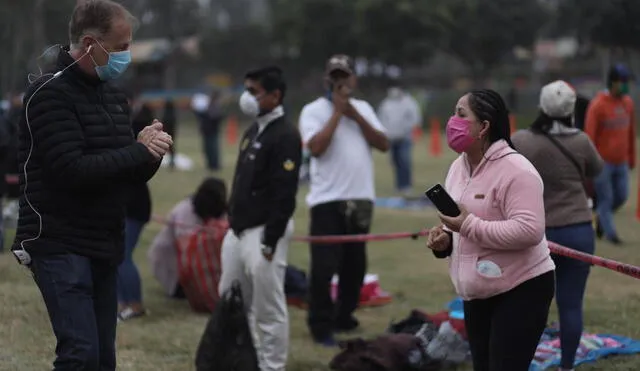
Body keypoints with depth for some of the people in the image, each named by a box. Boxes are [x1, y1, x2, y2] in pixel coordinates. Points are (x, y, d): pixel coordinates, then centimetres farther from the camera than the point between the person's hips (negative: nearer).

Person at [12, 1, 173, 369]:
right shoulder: (50, 93, -11)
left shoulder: (115, 96, 14)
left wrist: (149, 153, -6)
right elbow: (71, 170, -21)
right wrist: (140, 151, -15)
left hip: (106, 245, 8)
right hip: (60, 244, -8)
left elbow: (132, 174, 17)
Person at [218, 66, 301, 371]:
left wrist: (270, 242, -21)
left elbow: (284, 195, -19)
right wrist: (231, 221, 18)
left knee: (269, 310, -4)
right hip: (237, 232, 10)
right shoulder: (252, 132, 16)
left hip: (264, 233, -10)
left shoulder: (285, 136, -14)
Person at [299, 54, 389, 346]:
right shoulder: (314, 110, -3)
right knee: (324, 266, -7)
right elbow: (316, 147, -18)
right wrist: (337, 111, -12)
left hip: (360, 199, 5)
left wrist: (355, 115, -6)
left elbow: (383, 144, 2)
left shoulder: (363, 108, 13)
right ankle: (321, 326, 1)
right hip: (328, 199, -5)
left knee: (355, 264, 11)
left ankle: (344, 317, 25)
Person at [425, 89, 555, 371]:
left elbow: (529, 231, -29)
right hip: (477, 294, 9)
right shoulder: (458, 167, 9)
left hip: (520, 291, -9)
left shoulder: (515, 170, -19)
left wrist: (469, 226, -28)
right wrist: (445, 239, -2)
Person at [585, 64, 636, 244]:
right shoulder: (598, 105, -13)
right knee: (606, 199, 0)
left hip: (621, 162, 6)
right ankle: (610, 233, 10)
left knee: (621, 196, 6)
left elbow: (631, 133, 13)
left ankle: (602, 219, 31)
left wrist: (632, 159, 15)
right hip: (602, 161, -6)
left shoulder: (628, 103, 6)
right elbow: (589, 135, -13)